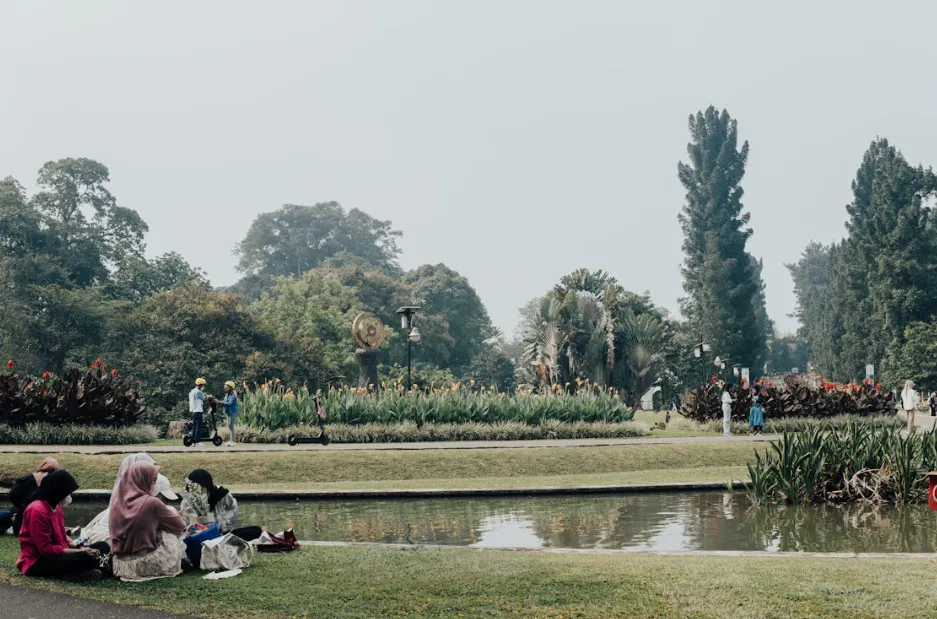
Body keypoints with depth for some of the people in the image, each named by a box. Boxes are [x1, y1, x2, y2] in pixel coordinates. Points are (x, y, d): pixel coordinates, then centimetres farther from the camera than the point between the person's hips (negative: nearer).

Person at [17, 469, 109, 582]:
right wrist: (79, 551, -20)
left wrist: (78, 547, -2)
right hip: (37, 562, -10)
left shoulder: (56, 507, 8)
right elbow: (46, 549, -23)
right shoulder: (37, 511, -20)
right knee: (84, 557, -34)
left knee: (102, 547, 0)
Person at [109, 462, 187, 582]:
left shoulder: (118, 502, 1)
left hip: (121, 564, 6)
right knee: (174, 535, 17)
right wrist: (172, 512, 22)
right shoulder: (151, 503, -15)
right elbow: (180, 527, -2)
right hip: (146, 564, -6)